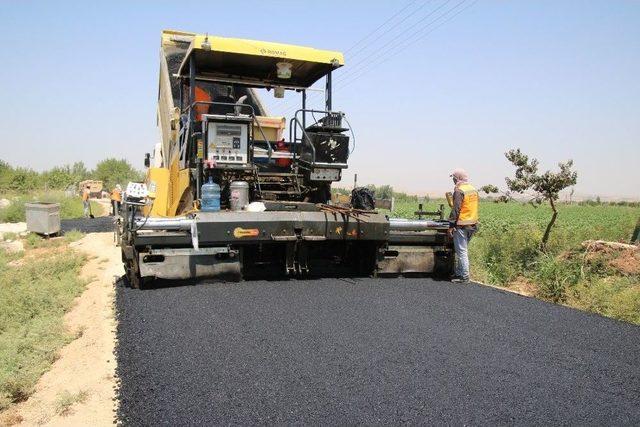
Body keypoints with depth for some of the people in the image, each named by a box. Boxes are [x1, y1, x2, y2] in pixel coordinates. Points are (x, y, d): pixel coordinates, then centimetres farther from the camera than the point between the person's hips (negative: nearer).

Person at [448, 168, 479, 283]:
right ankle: (458, 272, 25)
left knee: (462, 251, -2)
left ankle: (464, 276, 3)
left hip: (461, 225, -9)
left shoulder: (459, 191, -15)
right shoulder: (473, 189, 12)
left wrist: (451, 225, -15)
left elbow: (456, 210, -19)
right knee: (463, 250, 17)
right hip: (472, 225, 9)